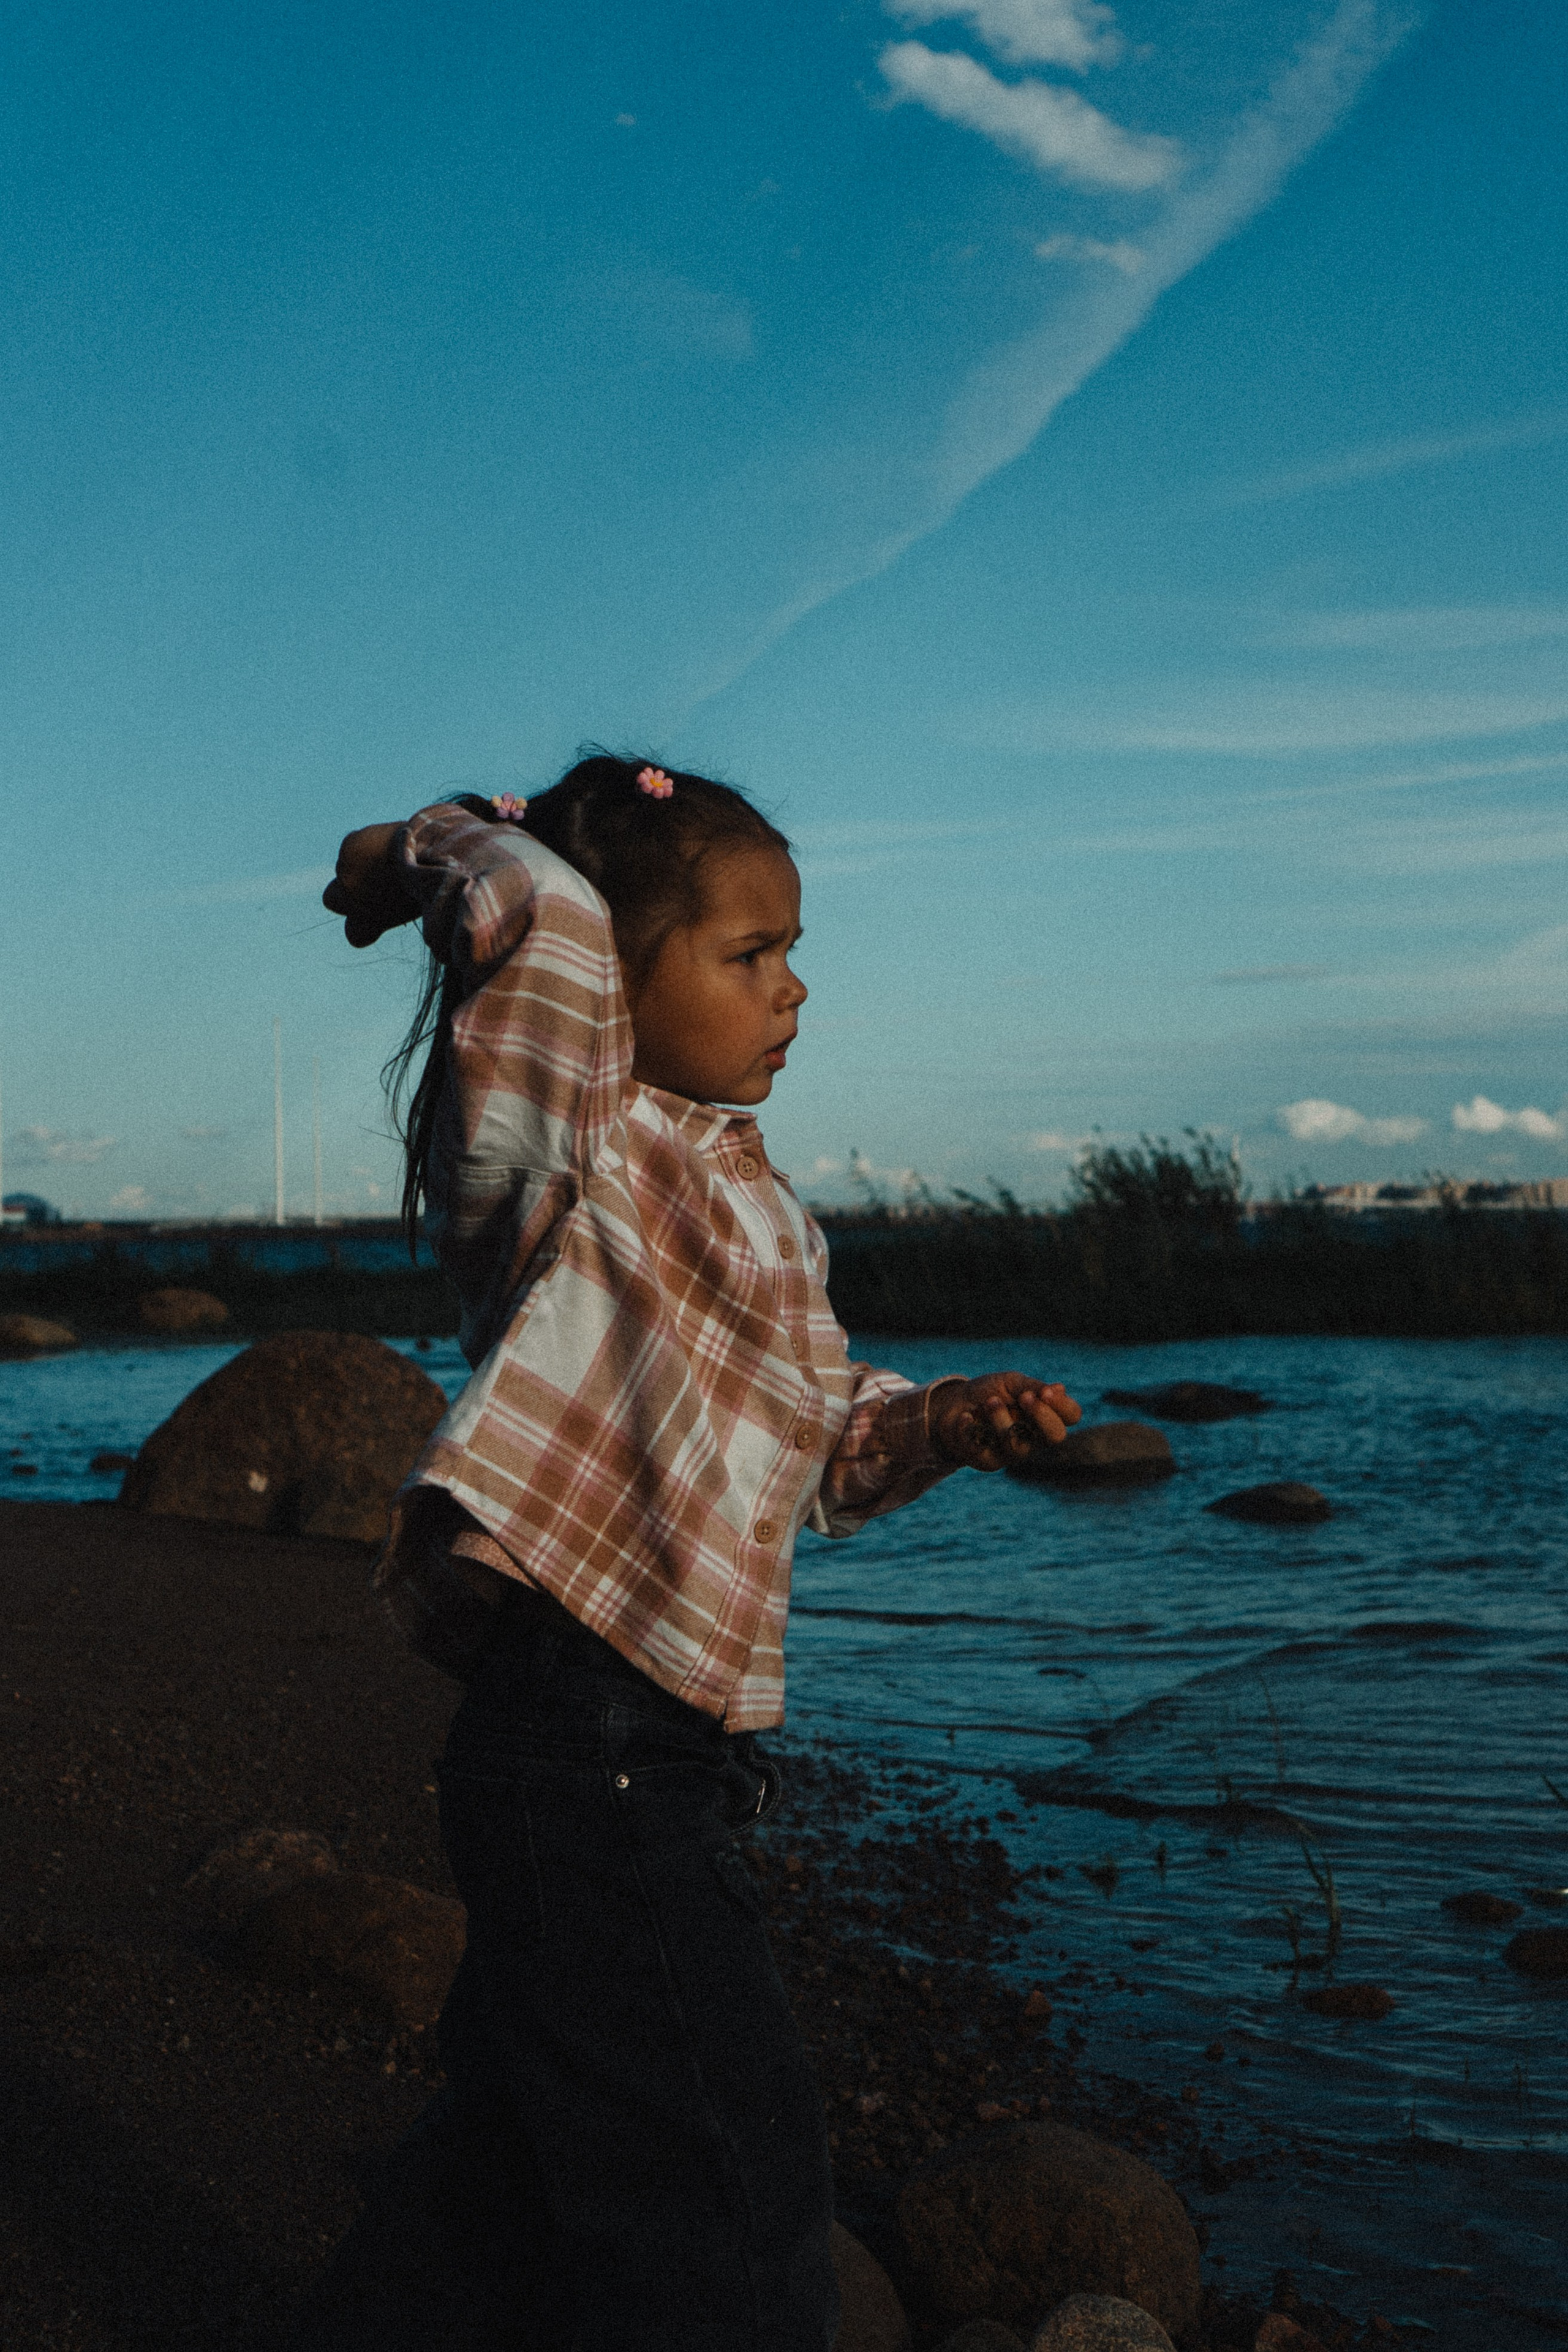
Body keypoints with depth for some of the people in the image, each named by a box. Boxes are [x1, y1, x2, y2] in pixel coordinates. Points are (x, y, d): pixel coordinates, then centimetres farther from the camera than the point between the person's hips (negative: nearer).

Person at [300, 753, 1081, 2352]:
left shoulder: (741, 1193, 15)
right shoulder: (584, 1158, -13)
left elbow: (815, 1429, 22)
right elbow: (544, 911, -30)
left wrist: (941, 1423, 4)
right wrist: (429, 854, -11)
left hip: (661, 1747, 10)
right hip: (578, 1740, -10)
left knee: (534, 2135, 23)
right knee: (727, 2177, -2)